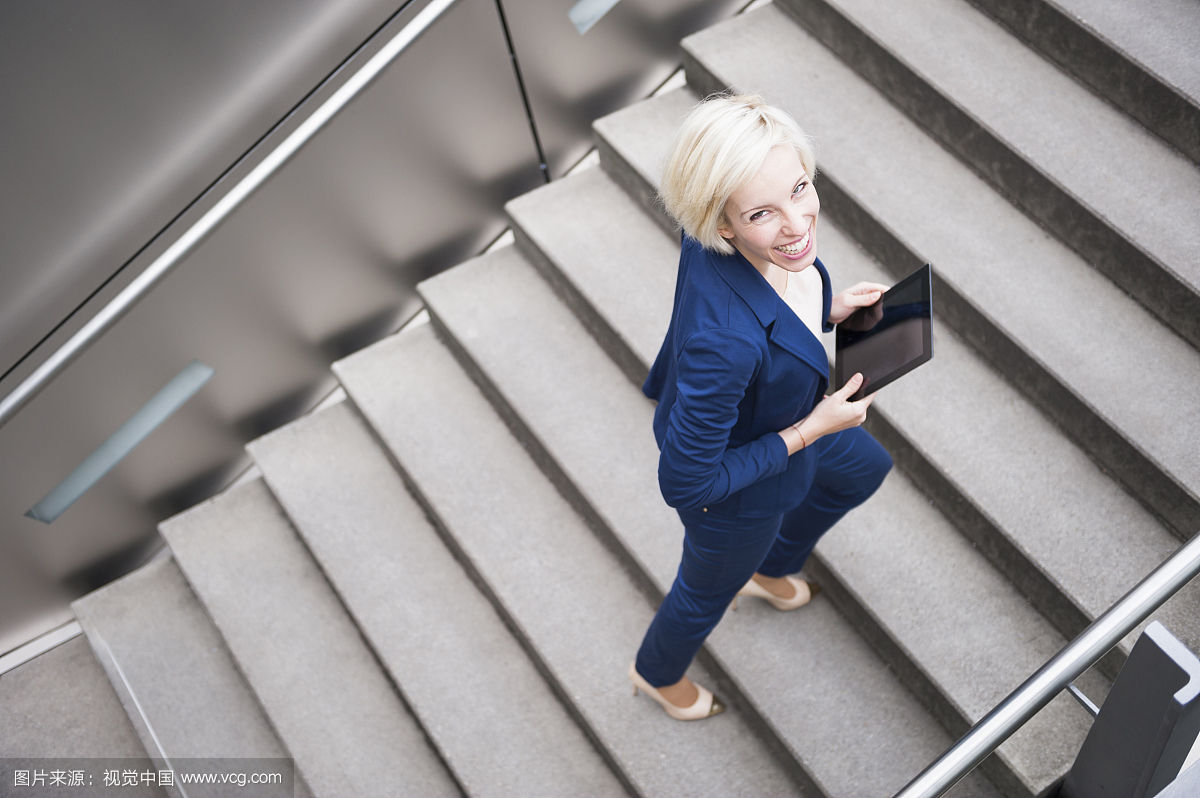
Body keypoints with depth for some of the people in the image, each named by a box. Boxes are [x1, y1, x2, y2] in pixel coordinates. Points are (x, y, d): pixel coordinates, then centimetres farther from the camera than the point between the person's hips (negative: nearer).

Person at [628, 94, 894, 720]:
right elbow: (683, 482, -34)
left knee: (864, 469, 35)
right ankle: (656, 675, 63)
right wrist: (807, 432, -27)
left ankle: (768, 573, 62)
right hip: (734, 494, -7)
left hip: (771, 413, 7)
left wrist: (829, 310, -9)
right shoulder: (725, 341, -48)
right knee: (708, 590, 26)